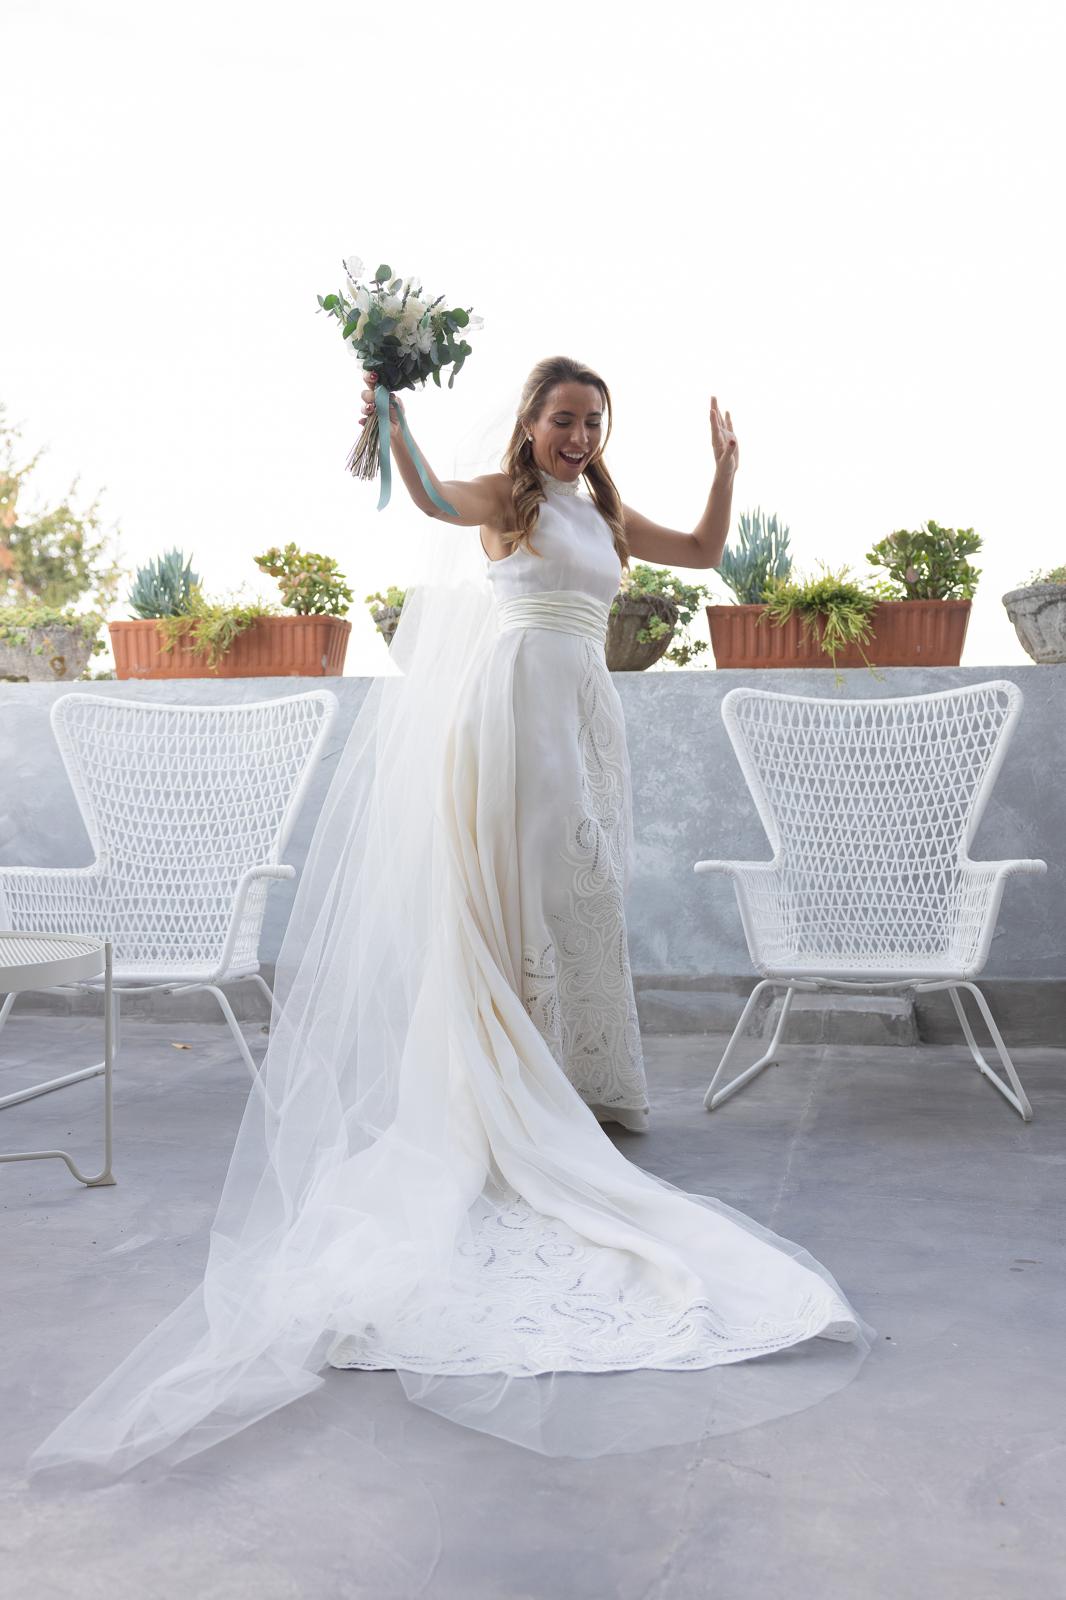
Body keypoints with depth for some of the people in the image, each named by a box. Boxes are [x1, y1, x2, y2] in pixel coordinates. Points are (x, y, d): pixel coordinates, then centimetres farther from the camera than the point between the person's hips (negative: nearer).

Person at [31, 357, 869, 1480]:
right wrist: (391, 418, -33)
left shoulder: (608, 517, 20)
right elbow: (432, 500, -20)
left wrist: (725, 466, 18)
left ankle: (579, 1080, 15)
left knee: (580, 891, 7)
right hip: (508, 703, -7)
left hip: (582, 715, 7)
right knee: (511, 888, -6)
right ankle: (507, 1089, 0)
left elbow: (705, 551, 27)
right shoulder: (505, 497, 1)